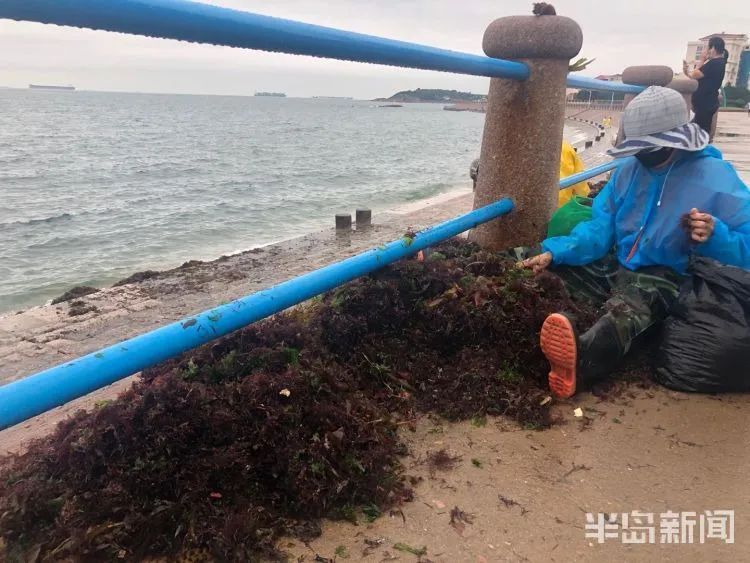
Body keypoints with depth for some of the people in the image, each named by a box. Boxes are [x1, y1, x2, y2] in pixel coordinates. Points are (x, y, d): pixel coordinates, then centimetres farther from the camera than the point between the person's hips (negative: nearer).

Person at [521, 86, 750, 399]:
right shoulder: (630, 170, 5)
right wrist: (554, 253, -16)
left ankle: (579, 361, -72)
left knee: (628, 304, -43)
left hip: (666, 279, -7)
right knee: (539, 264, -11)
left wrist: (715, 237, -34)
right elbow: (600, 229, 0)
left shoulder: (717, 178, -10)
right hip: (617, 267, 7)